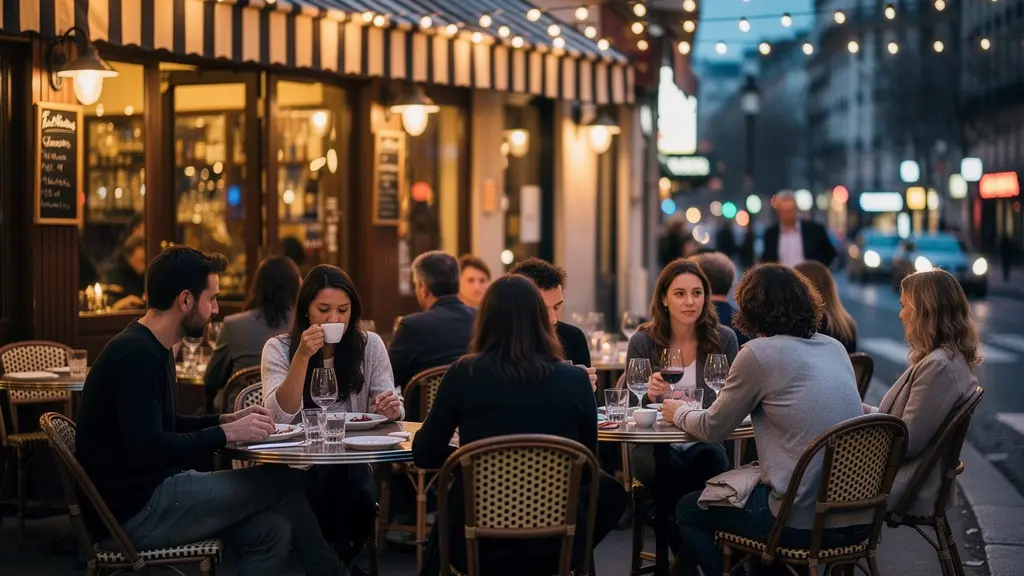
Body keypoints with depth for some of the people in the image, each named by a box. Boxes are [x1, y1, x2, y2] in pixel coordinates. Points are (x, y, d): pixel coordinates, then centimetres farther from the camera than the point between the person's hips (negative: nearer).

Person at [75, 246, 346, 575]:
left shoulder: (151, 349, 14)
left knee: (271, 532, -7)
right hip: (135, 511, -10)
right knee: (282, 482, -8)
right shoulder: (135, 355, -19)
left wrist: (228, 419, 10)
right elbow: (148, 449, -28)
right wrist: (228, 432, -20)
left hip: (150, 494, 10)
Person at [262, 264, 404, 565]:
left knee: (361, 496, -31)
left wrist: (391, 409, -22)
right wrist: (302, 356, -23)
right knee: (324, 487, -34)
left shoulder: (370, 345, 4)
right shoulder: (279, 348, -2)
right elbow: (280, 416, -14)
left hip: (351, 462, 2)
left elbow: (390, 407, 2)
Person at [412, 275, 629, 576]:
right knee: (607, 490, 32)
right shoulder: (574, 379, -6)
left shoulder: (463, 374, -8)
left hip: (475, 542, 0)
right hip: (555, 540, 0)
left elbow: (425, 455, 3)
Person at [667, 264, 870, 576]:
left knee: (688, 511, 17)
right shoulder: (835, 348, 10)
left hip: (806, 522, -7)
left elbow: (712, 429, 1)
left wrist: (679, 413, 22)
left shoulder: (759, 353, -9)